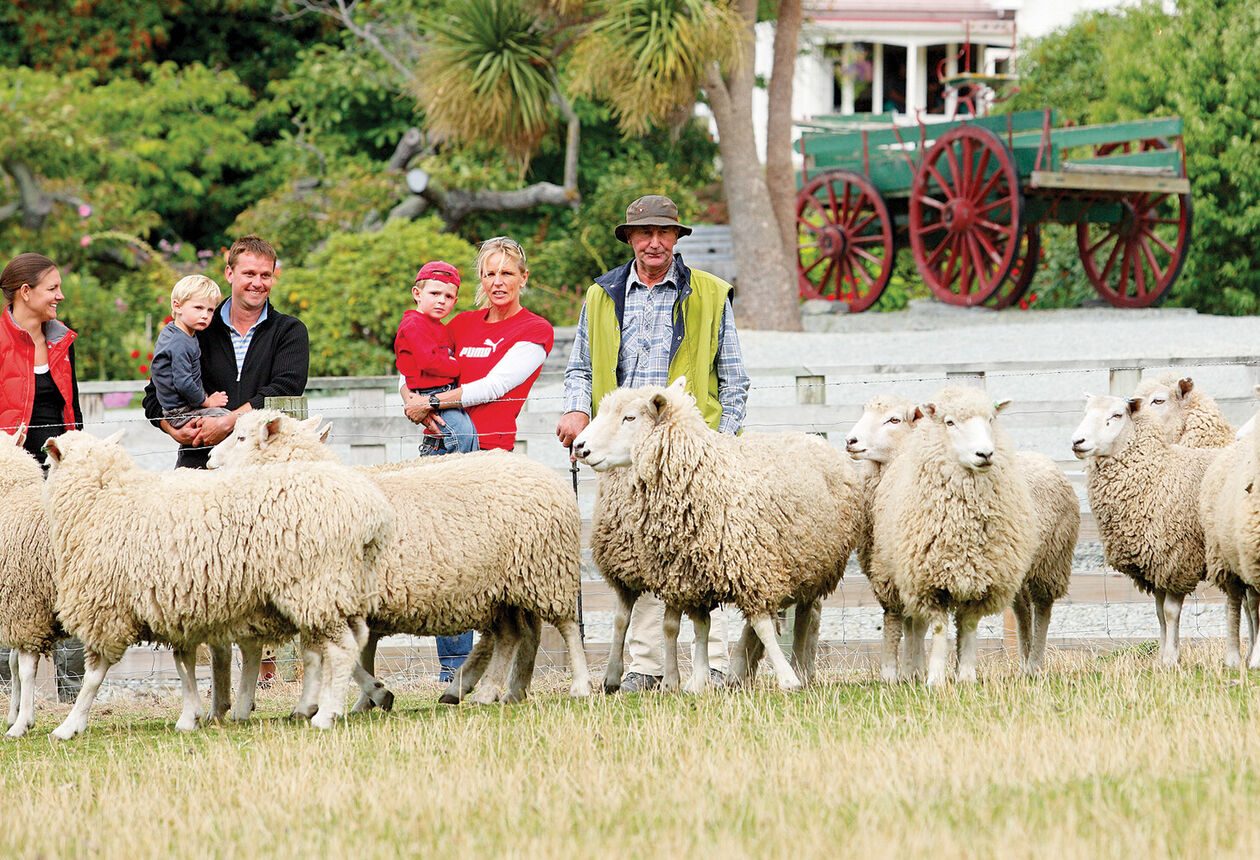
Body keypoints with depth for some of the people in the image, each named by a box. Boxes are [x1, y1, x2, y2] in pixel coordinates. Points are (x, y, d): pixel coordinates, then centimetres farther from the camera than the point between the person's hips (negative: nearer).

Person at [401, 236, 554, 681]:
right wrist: (414, 402, -3)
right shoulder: (462, 325, 18)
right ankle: (453, 663, 1)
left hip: (499, 451, -4)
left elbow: (494, 386, -8)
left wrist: (433, 401, -8)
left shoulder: (535, 331, 3)